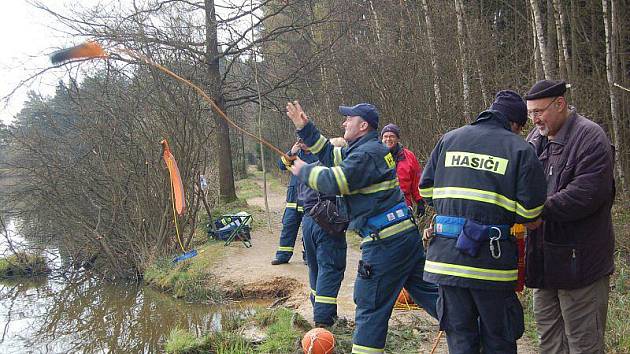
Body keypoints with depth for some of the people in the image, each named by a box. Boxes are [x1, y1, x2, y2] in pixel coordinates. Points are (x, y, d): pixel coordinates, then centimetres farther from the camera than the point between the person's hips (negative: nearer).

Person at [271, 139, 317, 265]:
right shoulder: (297, 152, 10)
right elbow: (281, 165, 4)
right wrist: (291, 153, -9)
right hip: (294, 198, 5)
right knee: (288, 225, 7)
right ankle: (283, 255, 14)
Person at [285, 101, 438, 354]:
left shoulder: (367, 153, -14)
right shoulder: (364, 149, 17)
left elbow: (333, 181, -20)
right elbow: (331, 155, 24)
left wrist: (304, 170, -4)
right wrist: (305, 129, 21)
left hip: (385, 242, -10)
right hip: (406, 233, 10)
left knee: (370, 305, 0)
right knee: (428, 292, 16)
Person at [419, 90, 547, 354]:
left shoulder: (449, 139, 9)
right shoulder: (521, 149, -2)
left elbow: (426, 189, 12)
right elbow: (530, 211, -7)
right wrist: (499, 210, 12)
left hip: (446, 256, 3)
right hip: (490, 260, -3)